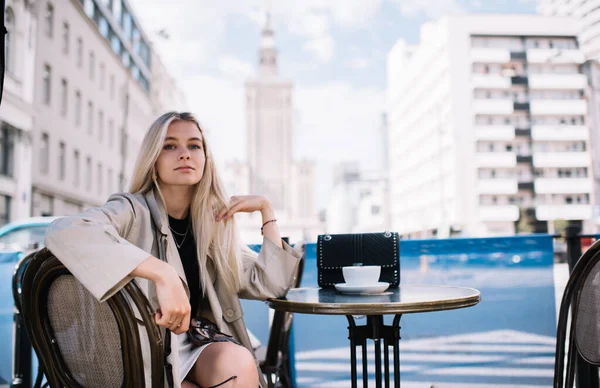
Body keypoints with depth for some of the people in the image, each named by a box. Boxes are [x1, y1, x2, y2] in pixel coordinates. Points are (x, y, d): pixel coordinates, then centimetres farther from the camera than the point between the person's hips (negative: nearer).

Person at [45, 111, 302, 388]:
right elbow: (63, 233, -32)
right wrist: (163, 274, -39)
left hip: (198, 343, 4)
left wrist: (265, 209, 0)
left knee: (238, 362, -29)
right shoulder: (133, 211, -10)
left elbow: (271, 284, 4)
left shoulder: (213, 225, 6)